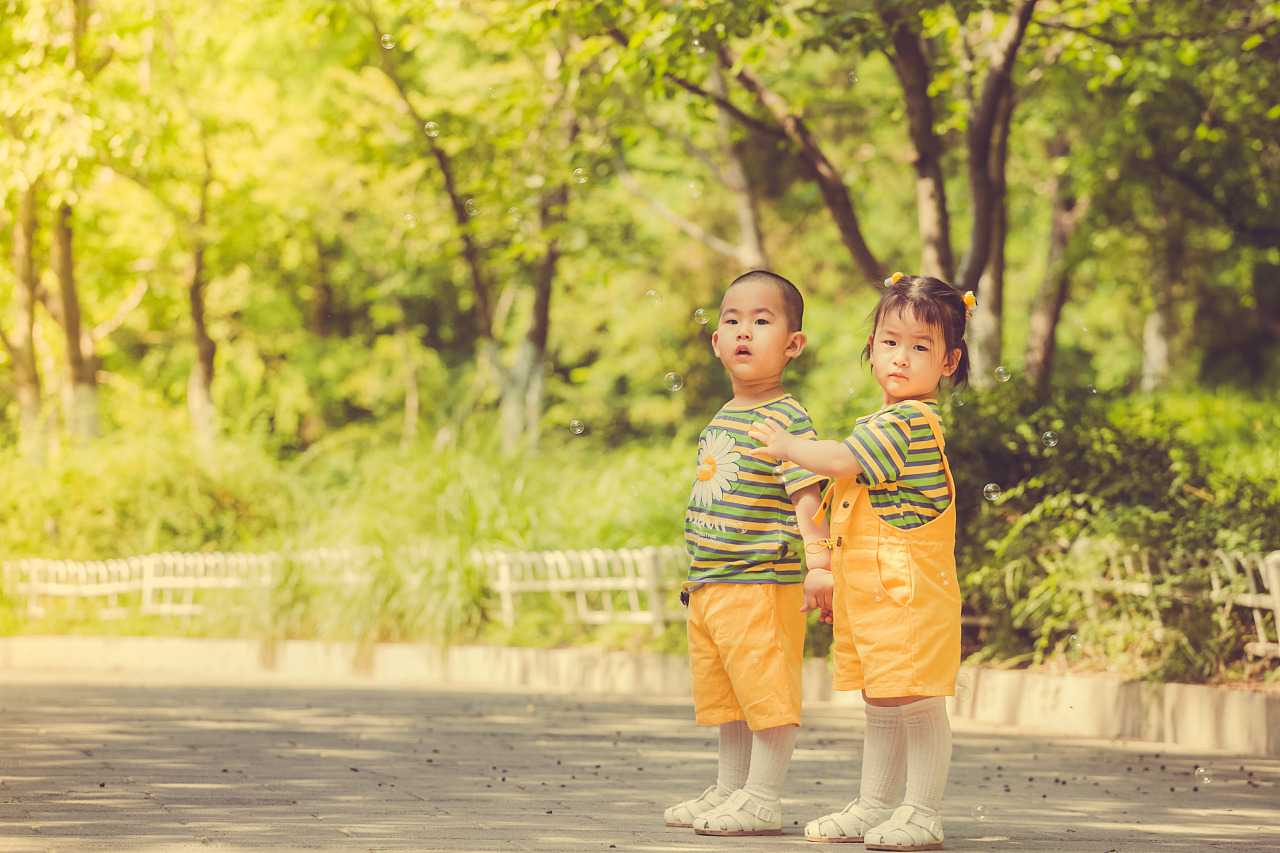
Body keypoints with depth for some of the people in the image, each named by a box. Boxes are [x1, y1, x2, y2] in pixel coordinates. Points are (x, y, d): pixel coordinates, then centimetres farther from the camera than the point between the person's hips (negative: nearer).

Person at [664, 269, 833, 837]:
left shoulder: (786, 419, -9)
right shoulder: (720, 421, 15)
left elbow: (806, 494, -16)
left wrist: (819, 564, -24)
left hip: (763, 584, -9)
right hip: (710, 587, 9)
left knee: (767, 693, -5)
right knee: (726, 699, 16)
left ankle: (762, 800, 0)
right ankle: (729, 790, 26)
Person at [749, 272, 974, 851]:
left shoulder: (910, 422, -13)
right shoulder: (879, 423, 18)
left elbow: (843, 461, -19)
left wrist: (788, 447, -3)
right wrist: (827, 571, 24)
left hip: (907, 589, -10)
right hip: (866, 590, 10)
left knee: (915, 700, -8)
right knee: (881, 705, 15)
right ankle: (874, 806, 21)